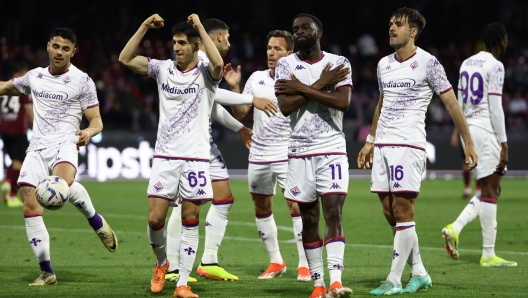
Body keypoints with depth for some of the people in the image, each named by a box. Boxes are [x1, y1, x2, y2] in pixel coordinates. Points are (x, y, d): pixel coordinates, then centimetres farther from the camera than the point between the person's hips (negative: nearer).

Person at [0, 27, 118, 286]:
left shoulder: (82, 81, 2)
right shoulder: (34, 77, 15)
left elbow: (96, 121, 1)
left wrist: (88, 133, -21)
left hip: (64, 144, -5)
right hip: (37, 148, 5)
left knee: (62, 181, -38)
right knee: (30, 206, -10)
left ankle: (96, 221, -11)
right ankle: (46, 272, -2)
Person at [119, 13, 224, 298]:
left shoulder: (205, 73, -1)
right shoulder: (163, 69, 7)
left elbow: (218, 64, -26)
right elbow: (125, 59, 1)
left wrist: (200, 27, -20)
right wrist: (145, 27, -6)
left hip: (195, 157, -2)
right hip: (164, 156, 2)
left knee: (190, 220, -2)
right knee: (155, 219, -3)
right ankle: (161, 263, 25)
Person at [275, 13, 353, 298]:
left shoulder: (339, 63, 2)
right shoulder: (285, 65, 4)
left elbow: (343, 102, -13)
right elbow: (285, 106, -10)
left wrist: (303, 88, -12)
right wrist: (321, 85, -12)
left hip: (332, 149, -2)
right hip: (300, 152, 2)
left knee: (333, 212, -13)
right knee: (308, 218, 5)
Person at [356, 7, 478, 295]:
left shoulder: (427, 63, -5)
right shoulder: (384, 64, 14)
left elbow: (451, 104, -2)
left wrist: (468, 143, -4)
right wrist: (370, 141, 28)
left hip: (408, 145, -7)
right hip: (382, 146, 7)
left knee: (403, 212, -10)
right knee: (390, 215, 5)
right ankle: (419, 273, 16)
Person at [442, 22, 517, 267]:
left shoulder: (467, 64, 14)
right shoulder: (495, 66, -10)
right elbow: (495, 107, -14)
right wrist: (504, 144, -12)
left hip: (468, 128, 8)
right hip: (486, 130, -8)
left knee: (490, 189, 15)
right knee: (490, 189, -5)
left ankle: (454, 229, 1)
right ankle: (488, 254, -4)